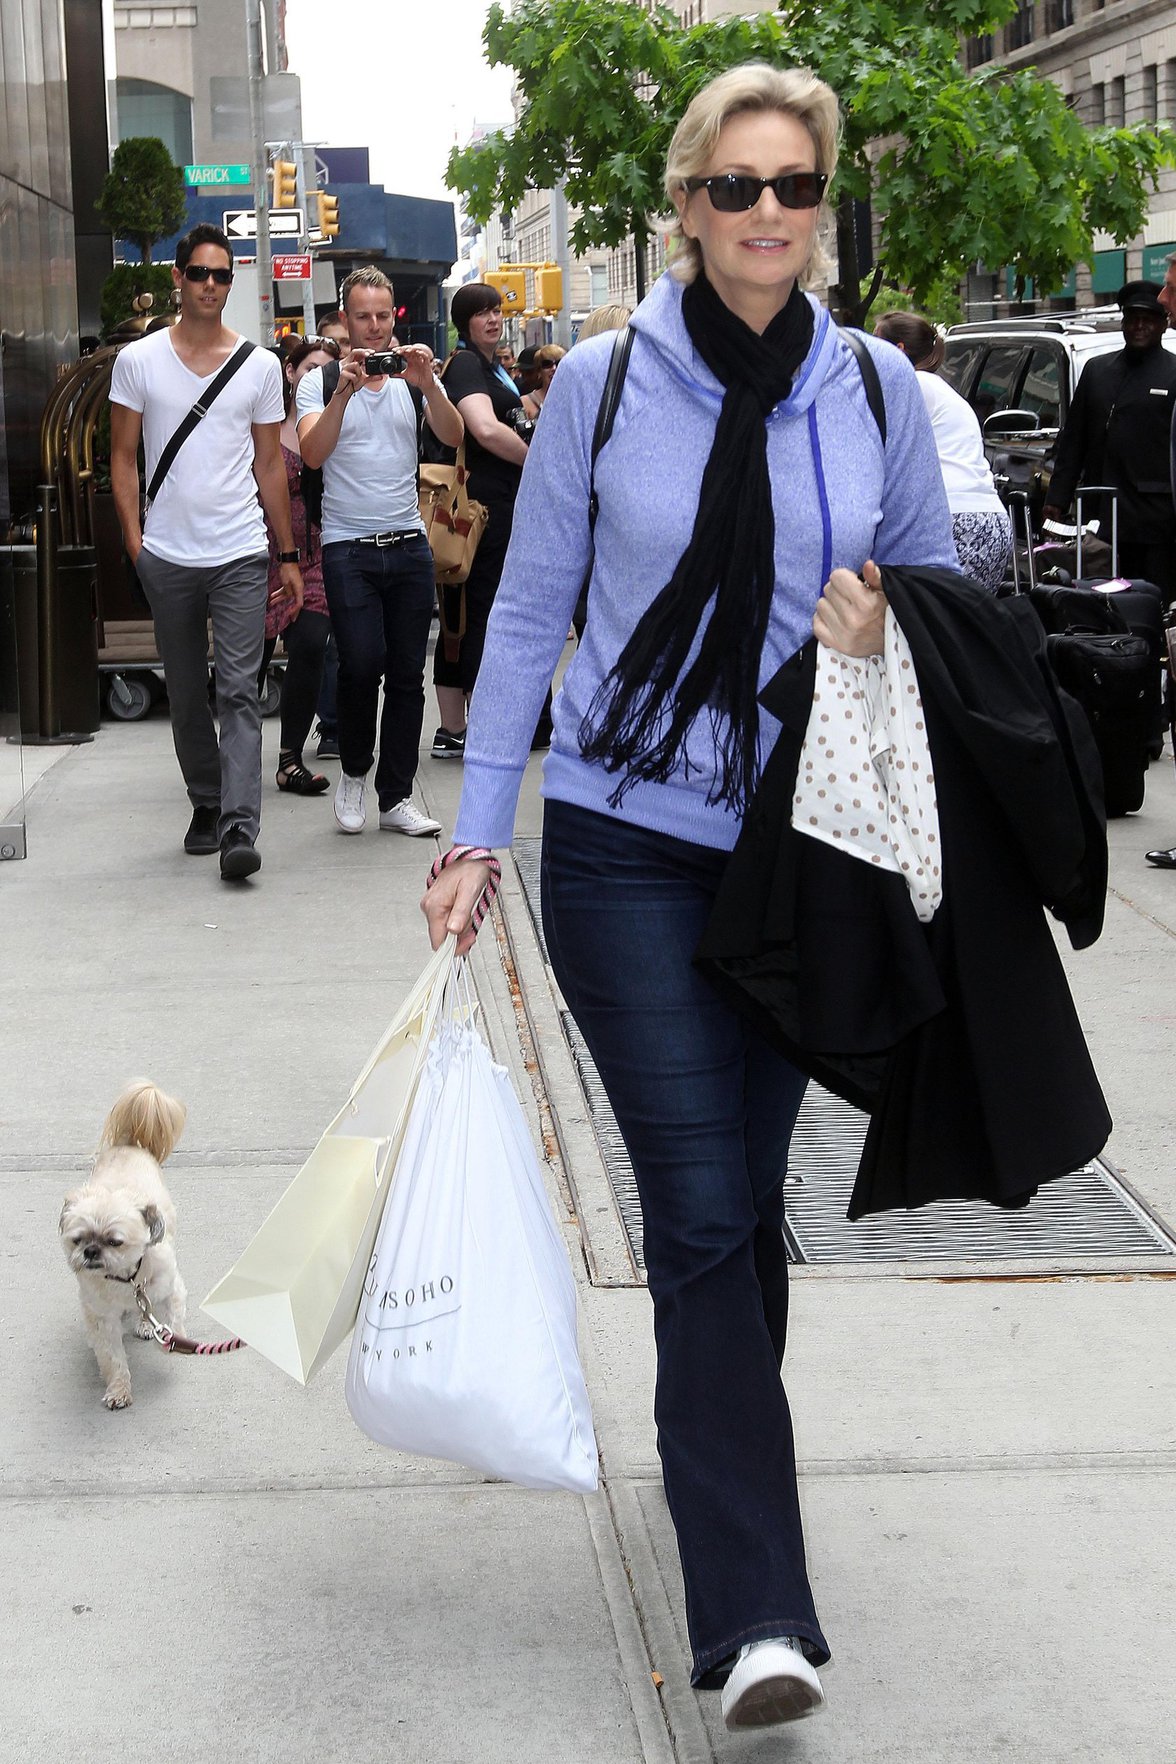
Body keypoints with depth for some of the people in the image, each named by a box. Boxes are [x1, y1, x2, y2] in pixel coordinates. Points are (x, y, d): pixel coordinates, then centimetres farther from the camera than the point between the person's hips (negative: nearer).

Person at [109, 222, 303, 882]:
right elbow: (124, 457, 7)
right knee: (187, 696, 10)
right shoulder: (138, 361, 4)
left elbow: (270, 464, 10)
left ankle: (239, 829, -16)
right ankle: (207, 805, 26)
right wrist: (133, 537, -4)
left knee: (240, 692, -11)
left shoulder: (260, 366, 6)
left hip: (241, 555, -1)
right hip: (167, 556, 1)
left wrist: (290, 555, 8)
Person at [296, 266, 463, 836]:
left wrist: (428, 384, -23)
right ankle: (354, 769, 10)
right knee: (362, 664, -15)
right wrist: (345, 391, -24)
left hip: (409, 545, 3)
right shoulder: (320, 382, 2)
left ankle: (396, 798, 12)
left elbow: (453, 438, -8)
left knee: (407, 674, 4)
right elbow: (313, 453, -14)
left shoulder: (415, 380, 9)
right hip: (348, 548, -3)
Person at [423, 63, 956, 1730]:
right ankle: (756, 1608, -9)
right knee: (702, 1213, -9)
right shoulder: (602, 383, -3)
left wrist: (888, 637, -11)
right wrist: (475, 834, 0)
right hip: (629, 848, -2)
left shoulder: (878, 390, 2)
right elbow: (530, 612, 3)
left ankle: (724, 1461, 34)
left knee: (745, 1201, 12)